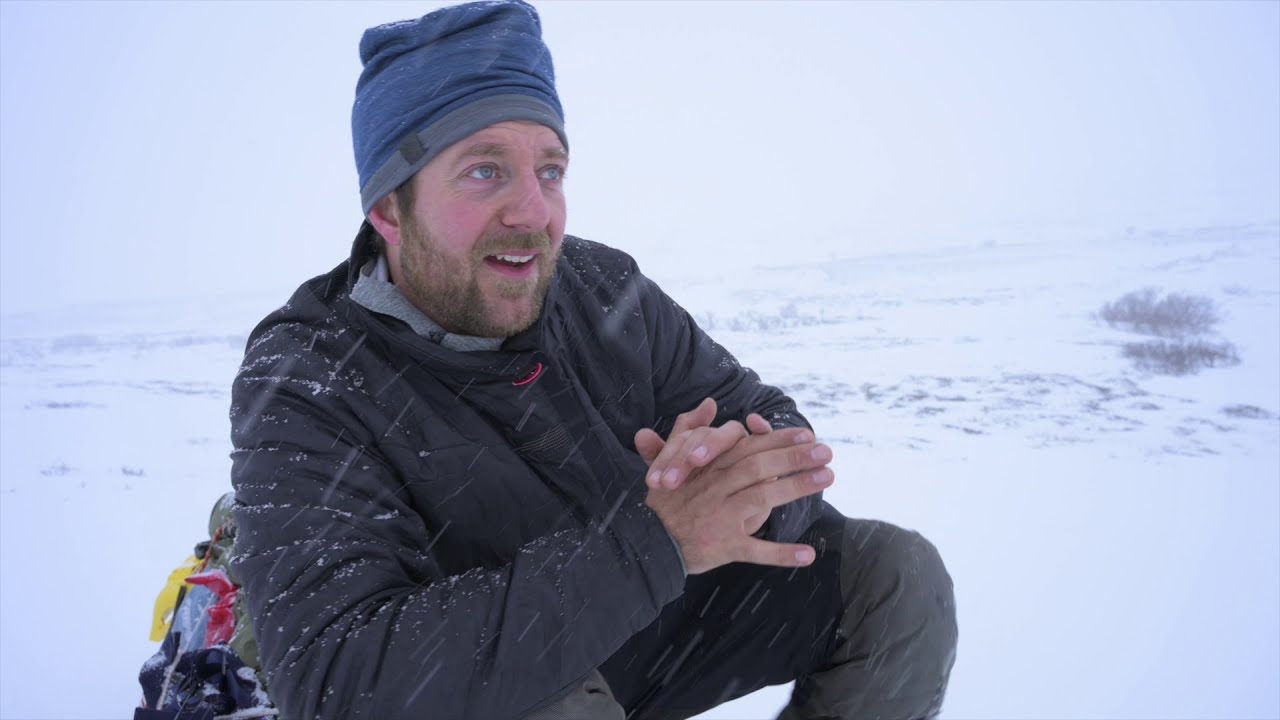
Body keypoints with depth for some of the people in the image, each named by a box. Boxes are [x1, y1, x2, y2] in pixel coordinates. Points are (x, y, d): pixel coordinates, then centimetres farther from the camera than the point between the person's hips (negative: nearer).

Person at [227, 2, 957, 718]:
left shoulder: (605, 288, -10)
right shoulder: (302, 389, -24)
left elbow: (770, 421, -8)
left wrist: (740, 485, -36)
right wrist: (655, 535, -43)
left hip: (675, 617, 5)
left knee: (900, 576, -7)